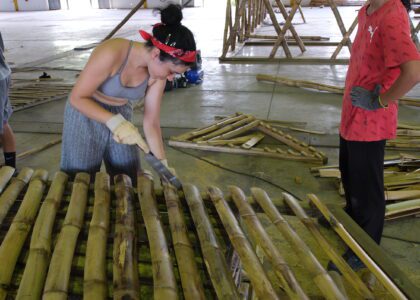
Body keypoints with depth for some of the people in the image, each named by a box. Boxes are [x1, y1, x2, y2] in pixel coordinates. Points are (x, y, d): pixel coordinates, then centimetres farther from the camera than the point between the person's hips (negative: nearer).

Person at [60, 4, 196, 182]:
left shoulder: (157, 75, -17)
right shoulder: (111, 53, -33)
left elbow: (151, 123, -12)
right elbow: (77, 98, -27)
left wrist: (162, 164, -16)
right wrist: (115, 121, -39)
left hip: (121, 115, 5)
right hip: (84, 114, -4)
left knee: (129, 180, 12)